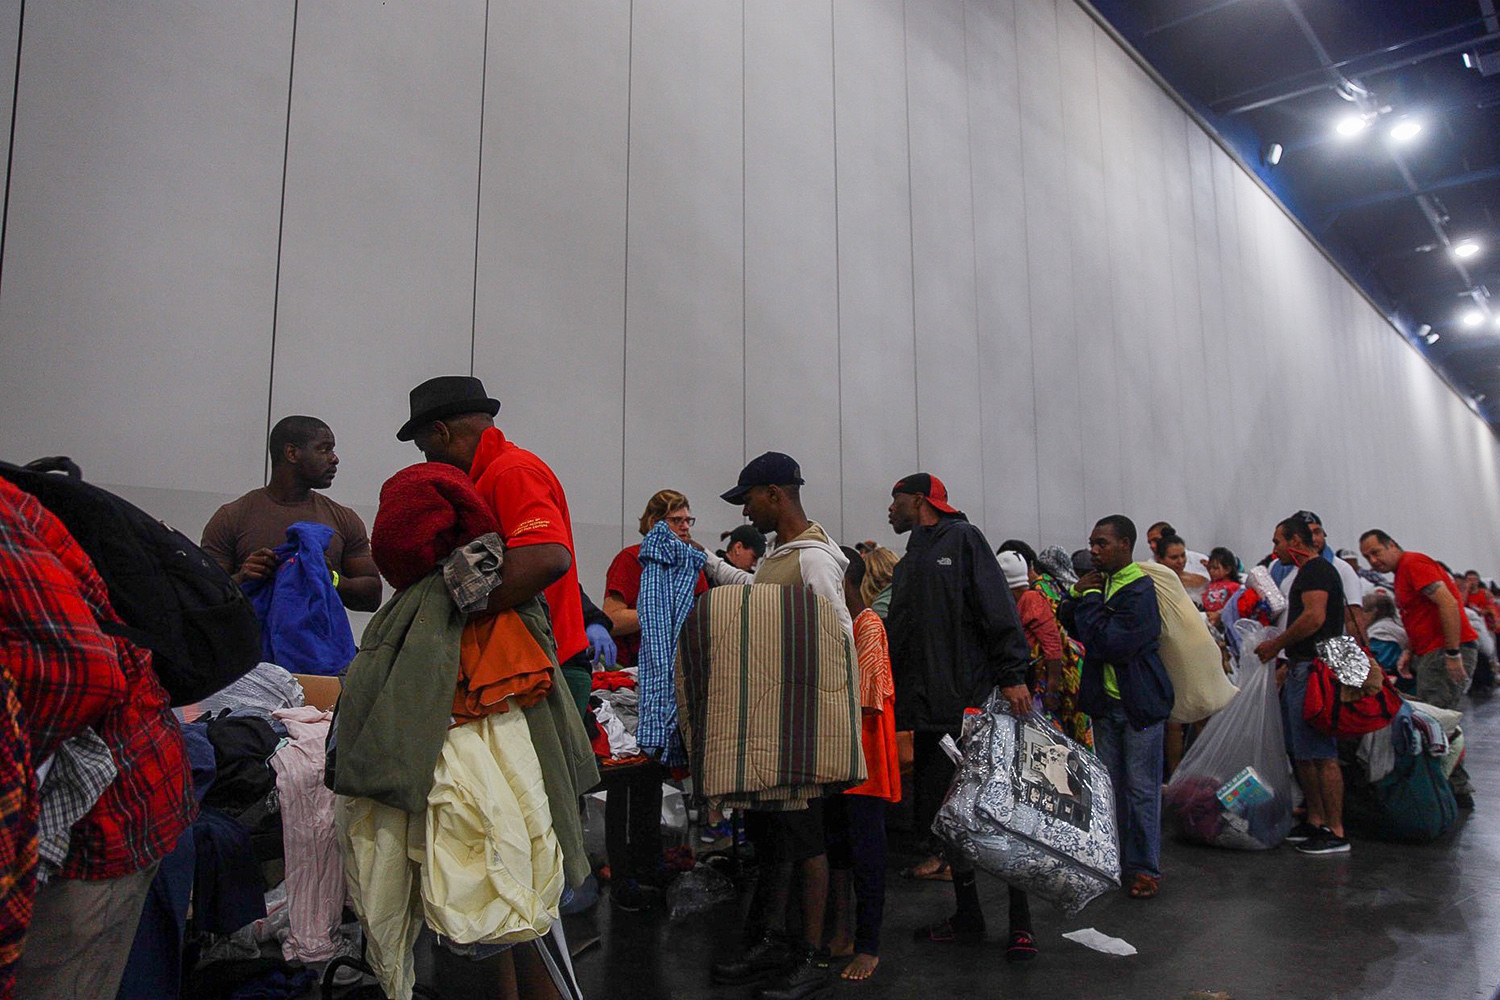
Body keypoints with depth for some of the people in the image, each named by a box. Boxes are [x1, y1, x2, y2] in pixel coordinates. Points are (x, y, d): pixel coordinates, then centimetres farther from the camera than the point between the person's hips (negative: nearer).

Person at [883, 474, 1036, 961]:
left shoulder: (961, 538, -2)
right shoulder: (909, 563, 20)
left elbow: (998, 608, -12)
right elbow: (898, 637, 21)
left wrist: (1012, 674, -20)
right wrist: (900, 700, 17)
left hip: (977, 706, -8)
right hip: (932, 711, 8)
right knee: (938, 817, 10)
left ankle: (1020, 921, 13)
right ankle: (967, 916, 24)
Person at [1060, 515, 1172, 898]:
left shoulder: (1140, 590, -18)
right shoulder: (1099, 582, 7)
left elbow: (1109, 644, -26)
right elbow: (1070, 630, 11)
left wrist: (1089, 599, -17)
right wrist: (1075, 596, -6)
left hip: (1139, 702, -8)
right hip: (1106, 701, 8)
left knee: (1142, 788, 4)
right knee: (1111, 787, 15)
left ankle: (1145, 867, 16)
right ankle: (1117, 862, 27)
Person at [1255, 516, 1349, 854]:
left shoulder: (1317, 570, -10)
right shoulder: (1309, 572, 22)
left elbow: (1314, 617, -25)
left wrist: (1277, 644, -15)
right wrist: (1286, 667, 24)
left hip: (1314, 672, -11)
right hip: (1303, 670, 11)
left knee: (1321, 753, -9)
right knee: (1300, 752, 14)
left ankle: (1336, 833, -5)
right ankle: (1315, 820, 22)